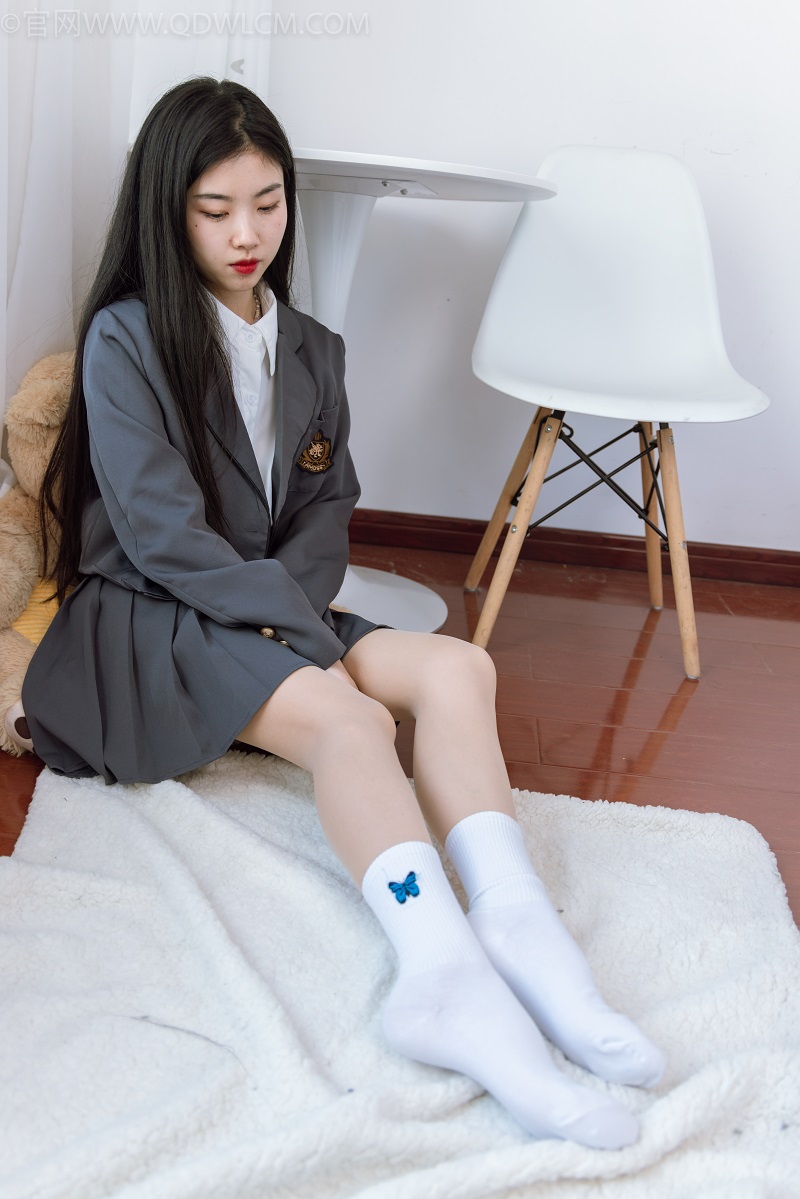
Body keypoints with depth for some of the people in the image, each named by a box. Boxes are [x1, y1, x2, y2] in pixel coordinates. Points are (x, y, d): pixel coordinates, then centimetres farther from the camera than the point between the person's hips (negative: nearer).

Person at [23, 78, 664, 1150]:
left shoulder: (310, 353, 14)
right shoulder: (126, 340, -6)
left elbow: (326, 510, 12)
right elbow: (162, 533, -14)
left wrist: (294, 602, -10)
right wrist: (294, 624, -19)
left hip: (277, 612, 6)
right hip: (147, 619, -6)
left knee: (457, 667, -19)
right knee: (345, 716, -33)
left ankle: (511, 921, -38)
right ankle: (449, 972, -52)